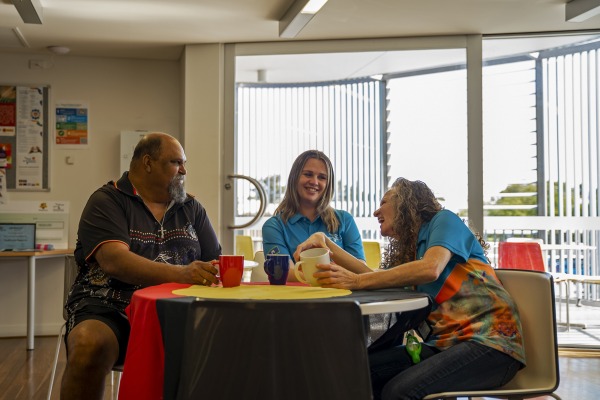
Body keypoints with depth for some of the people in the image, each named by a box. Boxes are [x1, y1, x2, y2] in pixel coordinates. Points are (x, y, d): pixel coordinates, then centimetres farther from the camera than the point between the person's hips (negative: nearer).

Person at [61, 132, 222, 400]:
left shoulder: (192, 209, 17)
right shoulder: (107, 202, 1)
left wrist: (220, 273, -13)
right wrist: (180, 273, -30)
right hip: (109, 309, -3)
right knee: (90, 346, -35)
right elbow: (113, 260, -16)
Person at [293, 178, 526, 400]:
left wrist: (356, 281, -23)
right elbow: (375, 277, 7)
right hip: (447, 342, 7)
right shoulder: (409, 250, 24)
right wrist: (324, 242, 1)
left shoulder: (444, 220, 1)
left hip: (490, 340, -7)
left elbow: (430, 269, -19)